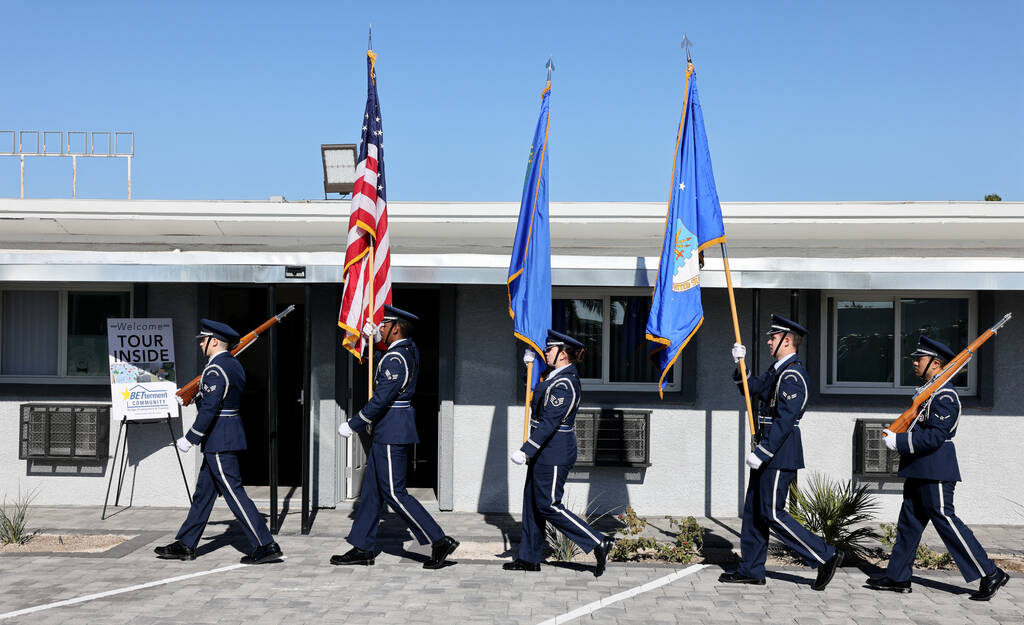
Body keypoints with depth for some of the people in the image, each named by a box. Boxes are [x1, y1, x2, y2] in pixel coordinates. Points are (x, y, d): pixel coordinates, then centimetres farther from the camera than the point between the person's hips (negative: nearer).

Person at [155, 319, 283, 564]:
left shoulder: (215, 370, -17)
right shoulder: (234, 364, 12)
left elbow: (209, 409, -22)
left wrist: (190, 439, -16)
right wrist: (199, 394, 14)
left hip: (219, 439, -10)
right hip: (229, 433, 10)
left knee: (234, 492, -7)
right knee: (204, 491, 15)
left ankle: (266, 546, -6)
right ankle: (185, 545, 23)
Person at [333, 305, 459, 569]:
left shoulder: (394, 359, -20)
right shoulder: (410, 349, 9)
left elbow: (381, 400, -23)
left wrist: (353, 425, -13)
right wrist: (376, 337, 16)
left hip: (391, 431, -10)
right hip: (388, 431, 10)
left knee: (394, 493, -6)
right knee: (372, 489, 13)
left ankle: (439, 541, -2)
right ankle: (363, 548, 18)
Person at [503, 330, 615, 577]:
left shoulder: (563, 384, -21)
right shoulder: (556, 376, 10)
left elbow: (549, 422, -25)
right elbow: (535, 392, 32)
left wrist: (525, 451, -24)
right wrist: (531, 363, 25)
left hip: (554, 452, -10)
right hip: (546, 452, 10)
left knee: (549, 505, -6)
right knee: (532, 501, 13)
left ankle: (599, 543, -2)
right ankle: (529, 558, 21)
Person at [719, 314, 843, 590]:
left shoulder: (793, 374, -17)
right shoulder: (778, 370, 14)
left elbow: (785, 419, -24)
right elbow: (749, 387, 26)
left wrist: (761, 452, -23)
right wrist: (739, 362, 9)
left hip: (779, 455, -10)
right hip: (769, 453, 10)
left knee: (771, 514, -7)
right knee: (753, 510, 12)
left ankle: (826, 556, 0)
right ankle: (751, 570, 19)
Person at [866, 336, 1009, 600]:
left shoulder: (945, 395, -16)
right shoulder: (932, 391, 16)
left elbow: (936, 436, -24)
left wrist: (898, 441, -20)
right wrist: (898, 435, 7)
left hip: (935, 471, -10)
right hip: (921, 470, 10)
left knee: (944, 518, -7)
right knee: (909, 521, 11)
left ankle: (990, 574, 1)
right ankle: (897, 577, 16)